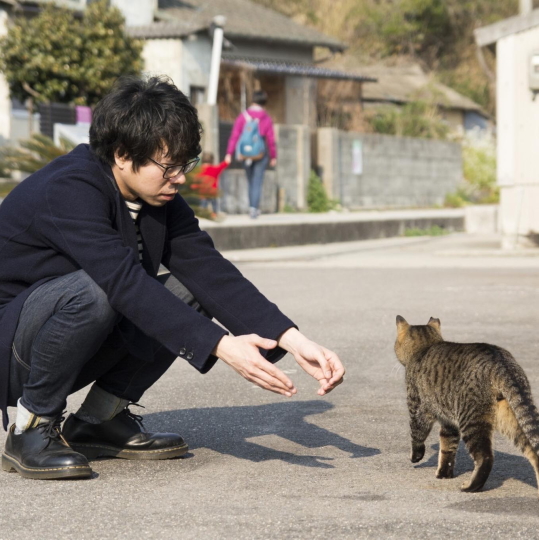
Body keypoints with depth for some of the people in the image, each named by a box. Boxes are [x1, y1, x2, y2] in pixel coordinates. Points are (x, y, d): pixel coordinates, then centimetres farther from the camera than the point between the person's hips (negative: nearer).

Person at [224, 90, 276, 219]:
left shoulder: (242, 117, -3)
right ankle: (254, 208, -7)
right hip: (261, 154, -2)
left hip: (246, 154, 2)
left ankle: (252, 207, 23)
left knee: (250, 181, 17)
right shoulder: (267, 119, -5)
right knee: (257, 182, 1)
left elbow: (234, 136, -7)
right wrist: (273, 156, 5)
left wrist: (229, 153, -5)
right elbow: (271, 139, -5)